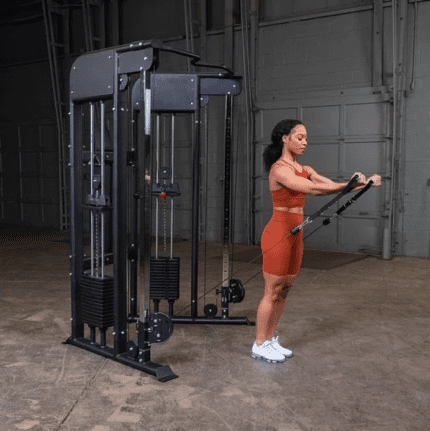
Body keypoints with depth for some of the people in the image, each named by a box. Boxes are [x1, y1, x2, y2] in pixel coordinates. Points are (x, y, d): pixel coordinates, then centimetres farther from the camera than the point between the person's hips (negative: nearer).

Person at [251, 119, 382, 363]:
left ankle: (271, 340, 26)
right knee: (272, 293, 1)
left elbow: (329, 185, 1)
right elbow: (312, 189, -27)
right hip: (278, 234, -8)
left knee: (284, 291, 14)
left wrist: (361, 184, -13)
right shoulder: (279, 169, -15)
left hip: (295, 235, 8)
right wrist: (349, 185, -30)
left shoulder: (303, 169, 12)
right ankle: (260, 345, 15)